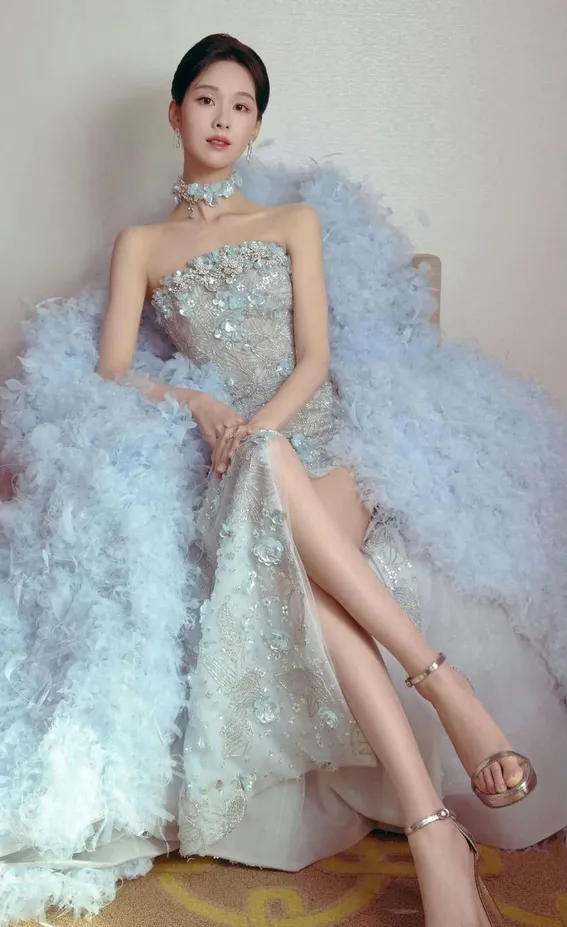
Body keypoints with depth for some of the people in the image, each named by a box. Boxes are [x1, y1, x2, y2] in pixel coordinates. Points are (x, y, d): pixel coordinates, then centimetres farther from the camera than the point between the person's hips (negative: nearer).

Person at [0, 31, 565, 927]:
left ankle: (429, 827, -40)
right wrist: (194, 401, -10)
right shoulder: (140, 244, 20)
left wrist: (258, 426, -14)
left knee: (293, 561, -38)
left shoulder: (295, 222, 19)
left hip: (317, 451, 1)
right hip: (235, 474, -1)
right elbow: (113, 370, 9)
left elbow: (314, 360, 6)